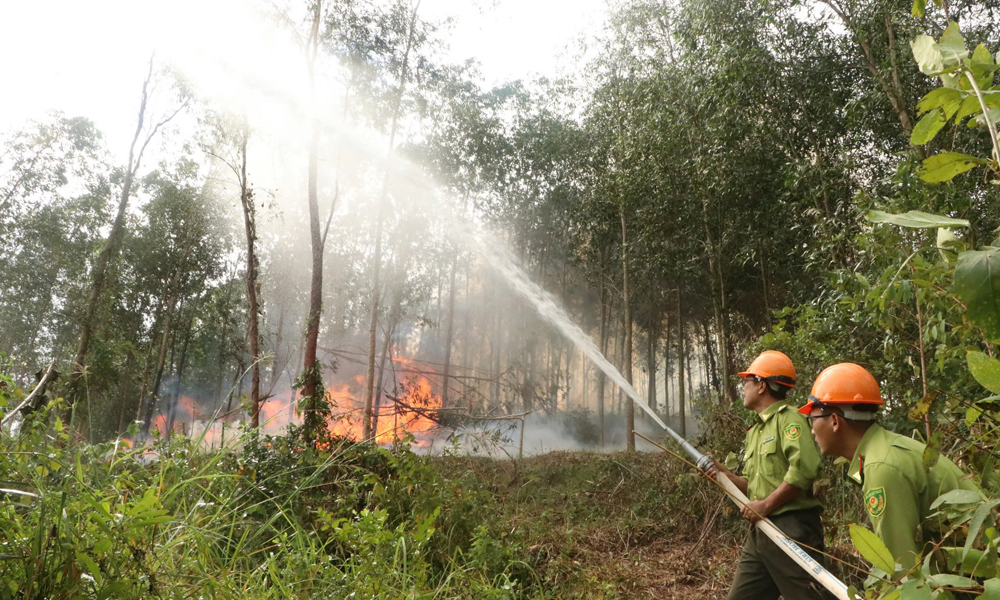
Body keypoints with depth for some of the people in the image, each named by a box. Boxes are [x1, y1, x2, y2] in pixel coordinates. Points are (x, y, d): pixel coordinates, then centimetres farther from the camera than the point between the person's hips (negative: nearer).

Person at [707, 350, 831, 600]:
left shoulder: (788, 418, -10)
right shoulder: (755, 430, 17)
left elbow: (804, 470, -25)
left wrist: (766, 505, -19)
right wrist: (723, 473, 5)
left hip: (792, 530, -9)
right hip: (761, 532, 9)